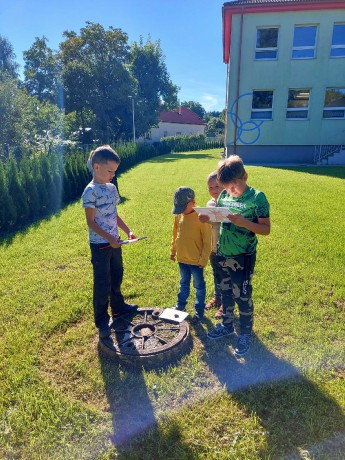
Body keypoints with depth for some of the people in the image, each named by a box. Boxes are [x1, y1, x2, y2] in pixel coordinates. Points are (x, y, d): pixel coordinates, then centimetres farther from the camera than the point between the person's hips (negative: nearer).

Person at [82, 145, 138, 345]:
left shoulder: (111, 188, 7)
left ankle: (118, 306, 42)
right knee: (102, 284, 2)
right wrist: (109, 238, -24)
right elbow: (91, 222, -17)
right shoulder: (90, 191, -16)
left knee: (117, 277, 21)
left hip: (114, 242, 8)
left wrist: (128, 230, 4)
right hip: (100, 245, -7)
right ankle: (102, 322, 17)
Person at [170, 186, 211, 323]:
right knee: (184, 283, 23)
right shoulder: (179, 215, -2)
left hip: (196, 260, -5)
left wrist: (204, 259, -14)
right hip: (181, 258, 5)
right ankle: (181, 305, 40)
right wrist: (173, 251, 14)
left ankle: (199, 310, 27)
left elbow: (207, 240, -15)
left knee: (199, 286, 12)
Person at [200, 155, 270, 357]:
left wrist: (243, 222, -30)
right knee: (226, 292, 20)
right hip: (223, 254, 6)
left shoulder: (257, 197, -15)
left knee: (242, 296, 5)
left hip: (243, 257, -6)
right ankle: (227, 325, 41)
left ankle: (246, 335, 26)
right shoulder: (224, 195, 1)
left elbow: (266, 229, -15)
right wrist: (208, 218, -9)